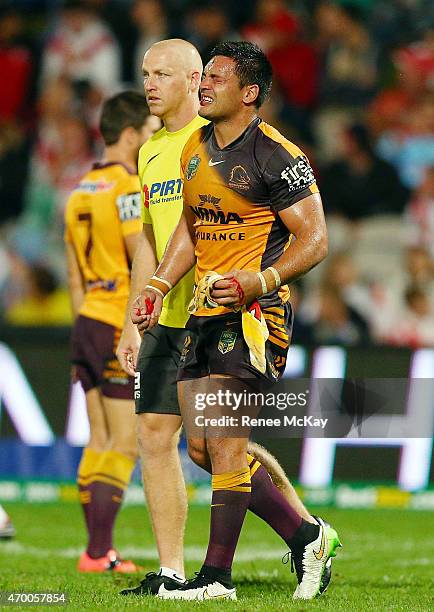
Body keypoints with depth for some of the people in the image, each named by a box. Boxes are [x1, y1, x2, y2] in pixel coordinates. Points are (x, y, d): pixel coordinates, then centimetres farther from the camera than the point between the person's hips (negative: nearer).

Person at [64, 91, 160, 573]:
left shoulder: (81, 192, 13)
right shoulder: (128, 189, -13)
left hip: (88, 322, 9)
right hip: (124, 332, -9)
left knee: (100, 442, 10)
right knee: (124, 446, -5)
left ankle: (99, 552, 11)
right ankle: (98, 552, -7)